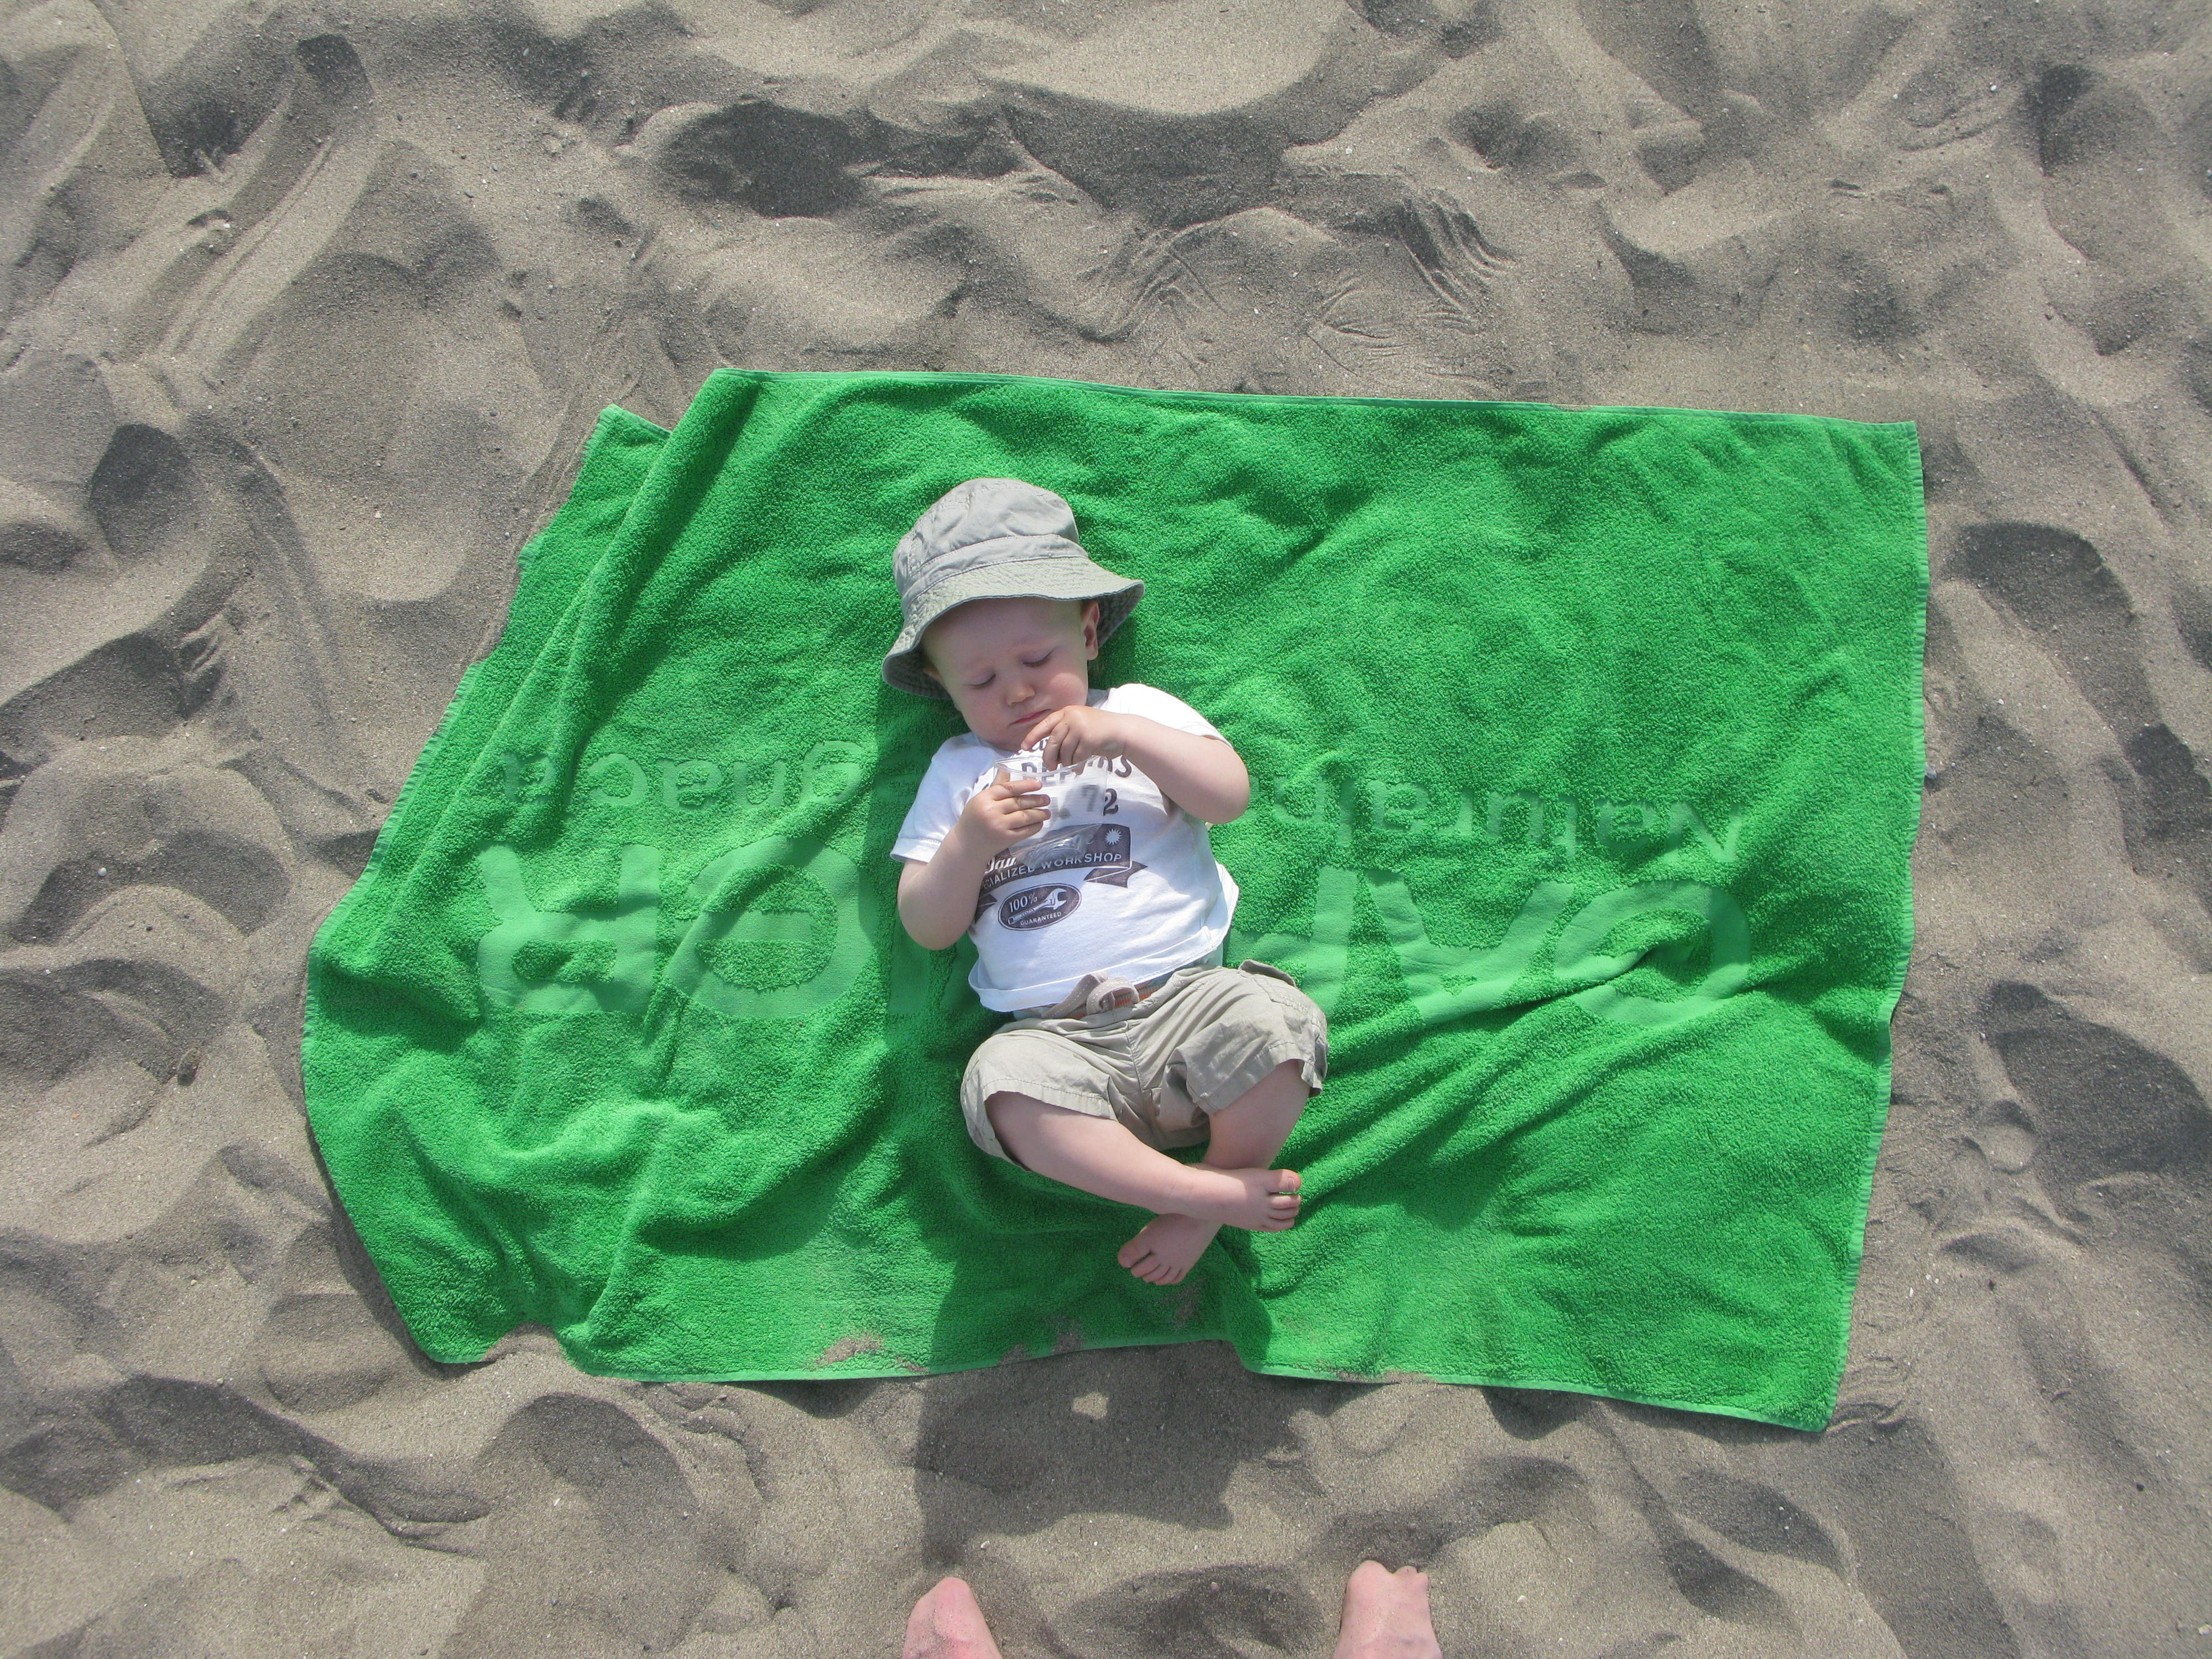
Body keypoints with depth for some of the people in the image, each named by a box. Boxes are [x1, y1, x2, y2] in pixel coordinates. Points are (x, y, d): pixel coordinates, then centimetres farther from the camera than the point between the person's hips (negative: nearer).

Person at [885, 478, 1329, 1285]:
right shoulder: (958, 771, 19)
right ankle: (1207, 1189, -23)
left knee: (1272, 1022, -30)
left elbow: (1231, 795, -1)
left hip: (1185, 995, 0)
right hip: (1057, 1035, 0)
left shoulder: (1140, 712, 16)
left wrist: (1122, 735, -11)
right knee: (1004, 1084, -32)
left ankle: (1220, 1182, -5)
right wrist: (971, 840, -7)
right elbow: (926, 928, 12)